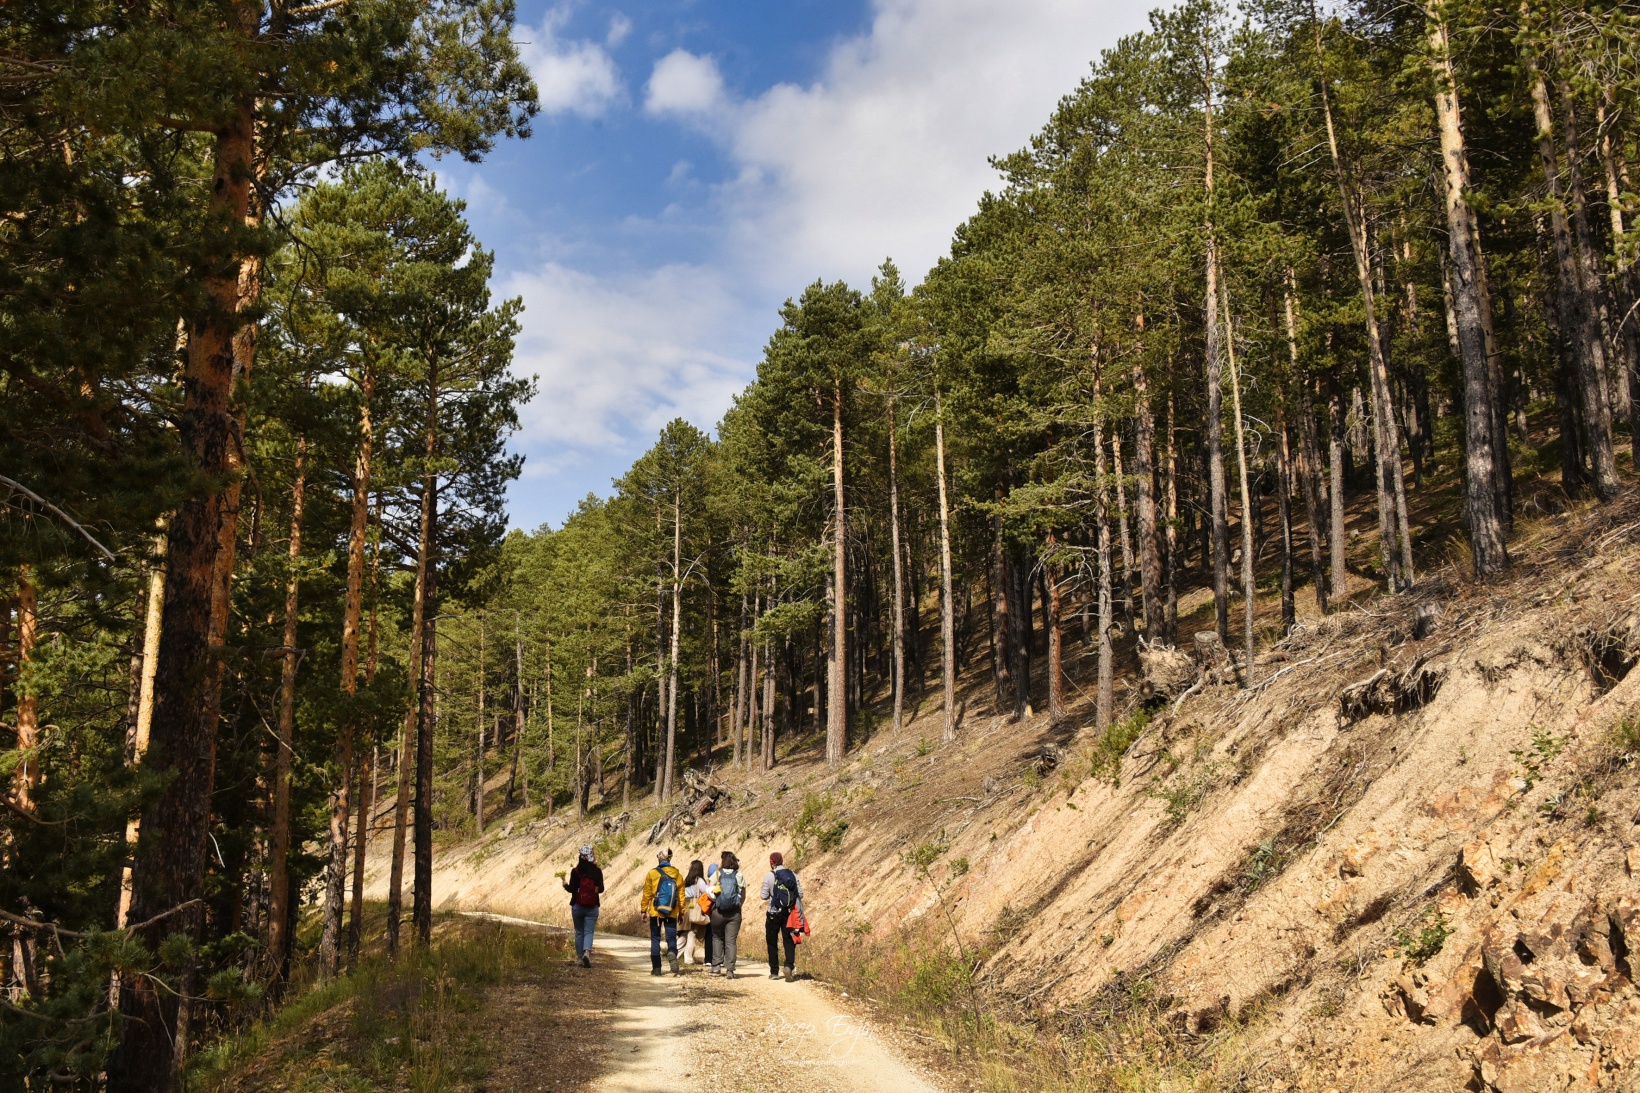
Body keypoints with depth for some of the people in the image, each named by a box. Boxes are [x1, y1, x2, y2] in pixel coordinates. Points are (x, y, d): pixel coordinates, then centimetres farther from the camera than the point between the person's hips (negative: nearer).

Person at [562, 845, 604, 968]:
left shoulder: (575, 871, -7)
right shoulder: (597, 871, -4)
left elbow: (571, 889, -7)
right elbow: (601, 889, -1)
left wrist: (565, 885, 13)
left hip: (577, 906, 0)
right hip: (592, 907, 0)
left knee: (579, 932, 13)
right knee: (589, 932, 1)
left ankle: (580, 957, 15)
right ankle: (587, 952, -23)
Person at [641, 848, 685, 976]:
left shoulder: (652, 873, -5)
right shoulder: (678, 875, 2)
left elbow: (647, 894, -3)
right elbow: (681, 895, 4)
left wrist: (643, 910, 6)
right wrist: (682, 912, 11)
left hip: (655, 912, -1)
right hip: (672, 913, 1)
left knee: (655, 939, 9)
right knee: (671, 938, 7)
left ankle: (656, 968, 7)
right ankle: (673, 955, -24)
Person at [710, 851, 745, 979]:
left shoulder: (717, 874, 0)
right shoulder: (739, 875, 3)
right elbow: (743, 896, 6)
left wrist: (711, 907, 13)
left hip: (718, 911, 0)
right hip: (734, 912, 0)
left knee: (717, 937, 17)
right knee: (731, 941, 2)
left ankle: (717, 965, 11)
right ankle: (729, 969, -4)